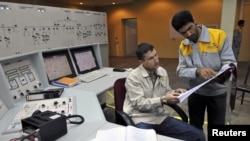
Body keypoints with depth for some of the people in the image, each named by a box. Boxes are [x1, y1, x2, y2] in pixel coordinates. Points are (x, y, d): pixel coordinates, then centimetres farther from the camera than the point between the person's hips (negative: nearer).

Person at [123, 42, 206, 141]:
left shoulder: (162, 72, 6)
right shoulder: (133, 77, -11)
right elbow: (139, 103, -15)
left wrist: (174, 93, -4)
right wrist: (163, 99, -22)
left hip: (161, 117, 5)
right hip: (141, 120, -5)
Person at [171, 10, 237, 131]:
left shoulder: (219, 36, -15)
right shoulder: (183, 46, -4)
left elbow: (230, 62, -14)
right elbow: (181, 70, -9)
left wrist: (222, 75, -36)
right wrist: (197, 71, -29)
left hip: (217, 92, -2)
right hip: (195, 92, 3)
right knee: (195, 127, 19)